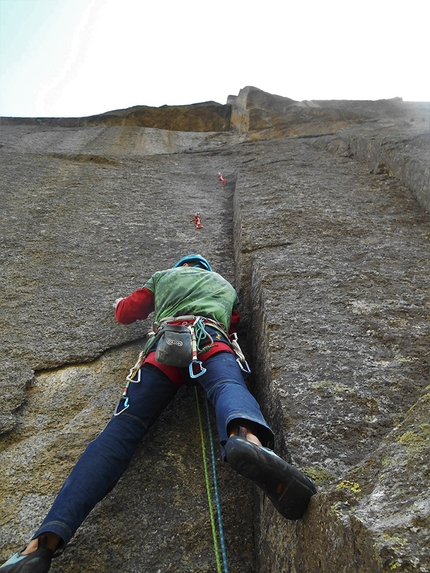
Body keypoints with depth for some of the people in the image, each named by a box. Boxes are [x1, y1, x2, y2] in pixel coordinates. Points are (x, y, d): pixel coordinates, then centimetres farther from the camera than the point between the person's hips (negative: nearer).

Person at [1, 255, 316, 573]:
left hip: (164, 343, 0)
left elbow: (125, 313, 37)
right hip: (212, 341, 1)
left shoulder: (164, 275, 36)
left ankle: (47, 539, -26)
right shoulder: (227, 286, 40)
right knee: (229, 387, -29)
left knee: (123, 428, -11)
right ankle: (248, 439, -69)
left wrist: (121, 302, 62)